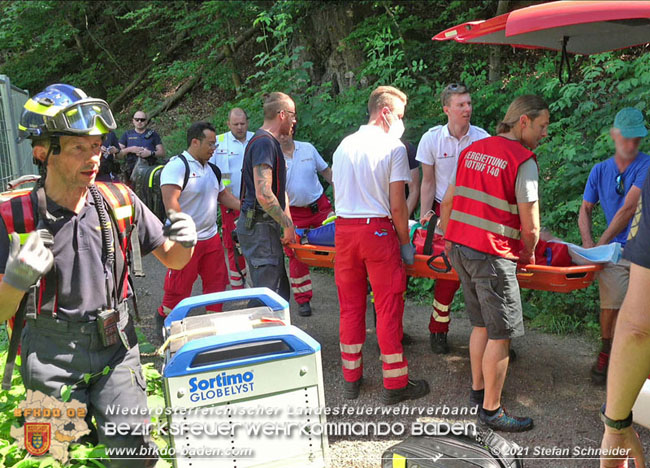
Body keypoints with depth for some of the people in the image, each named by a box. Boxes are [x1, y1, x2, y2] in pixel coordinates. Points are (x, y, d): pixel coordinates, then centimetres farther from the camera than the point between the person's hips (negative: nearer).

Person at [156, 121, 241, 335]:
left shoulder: (212, 169, 14)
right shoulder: (177, 165, -13)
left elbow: (223, 195, 23)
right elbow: (170, 201, -22)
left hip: (211, 237, 8)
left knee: (217, 282, 13)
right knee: (179, 287, 1)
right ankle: (164, 322, 21)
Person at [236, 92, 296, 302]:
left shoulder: (271, 142, 18)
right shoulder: (264, 143, -16)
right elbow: (263, 195, -24)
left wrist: (288, 225, 18)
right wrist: (288, 225, -14)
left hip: (265, 225, 10)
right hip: (259, 227, -10)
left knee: (280, 291, 16)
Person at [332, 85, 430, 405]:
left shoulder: (344, 145, 10)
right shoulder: (393, 147, -7)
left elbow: (337, 195, 13)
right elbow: (397, 205, -10)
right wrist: (405, 241, 0)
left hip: (344, 230, 6)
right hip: (377, 230, -5)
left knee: (350, 306, 13)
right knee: (389, 306, 4)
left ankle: (350, 378, 23)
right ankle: (395, 384, 12)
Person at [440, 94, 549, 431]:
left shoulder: (472, 149, 11)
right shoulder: (523, 160, -11)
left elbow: (447, 203, 14)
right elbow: (530, 227, -11)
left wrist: (449, 241, 24)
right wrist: (528, 254, 8)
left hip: (460, 249, 8)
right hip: (493, 258, -8)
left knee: (481, 325, 20)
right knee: (501, 334, 4)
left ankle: (477, 391, 33)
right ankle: (491, 410, 14)